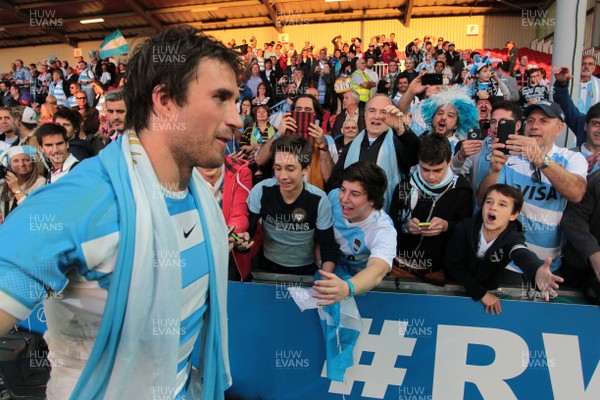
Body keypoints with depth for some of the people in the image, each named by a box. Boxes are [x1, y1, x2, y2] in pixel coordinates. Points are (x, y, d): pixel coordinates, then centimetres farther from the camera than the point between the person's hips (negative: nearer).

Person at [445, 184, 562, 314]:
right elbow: (453, 264, -12)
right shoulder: (464, 228, -16)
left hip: (491, 290, 1)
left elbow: (523, 255, -39)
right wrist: (481, 293, -18)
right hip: (459, 288, -1)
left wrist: (537, 270, -62)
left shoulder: (513, 238, -17)